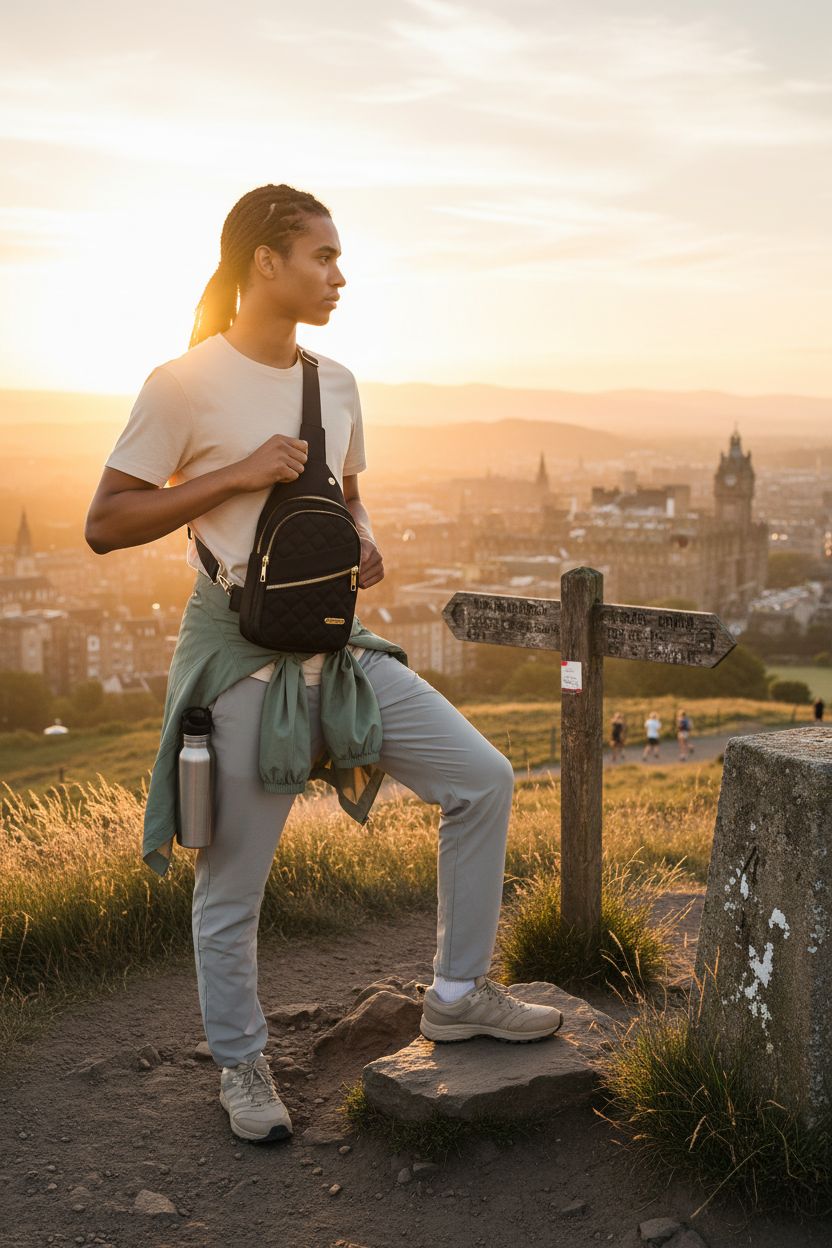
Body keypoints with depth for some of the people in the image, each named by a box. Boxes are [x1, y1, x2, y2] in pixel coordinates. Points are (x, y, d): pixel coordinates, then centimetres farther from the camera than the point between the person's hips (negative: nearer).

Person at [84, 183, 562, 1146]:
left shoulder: (336, 383, 10)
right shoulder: (184, 385, -10)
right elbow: (104, 525, -10)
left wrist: (363, 538, 1)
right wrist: (235, 474, -18)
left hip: (338, 645, 7)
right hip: (240, 652, -6)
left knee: (483, 780, 3)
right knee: (232, 886, 4)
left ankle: (457, 994, 19)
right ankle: (240, 1065, 28)